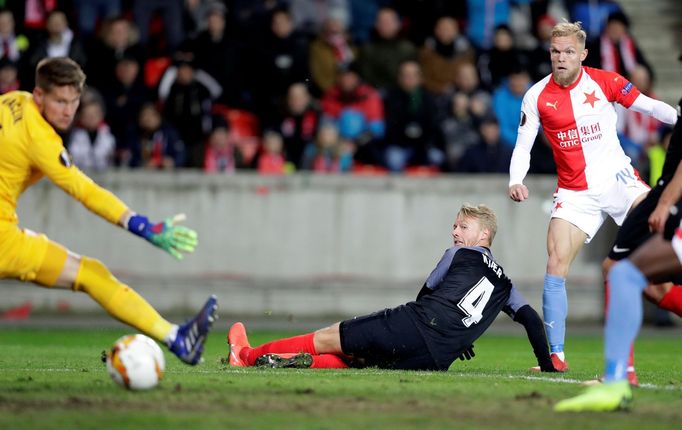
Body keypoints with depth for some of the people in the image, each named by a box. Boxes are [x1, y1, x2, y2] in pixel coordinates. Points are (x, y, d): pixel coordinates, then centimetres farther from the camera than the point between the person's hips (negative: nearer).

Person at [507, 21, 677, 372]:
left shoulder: (604, 81, -3)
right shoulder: (537, 96, -2)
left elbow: (648, 106, 4)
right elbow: (523, 146, 0)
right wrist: (515, 181, -17)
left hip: (617, 178, 0)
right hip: (574, 193, 1)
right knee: (556, 262, -12)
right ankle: (556, 355, -6)